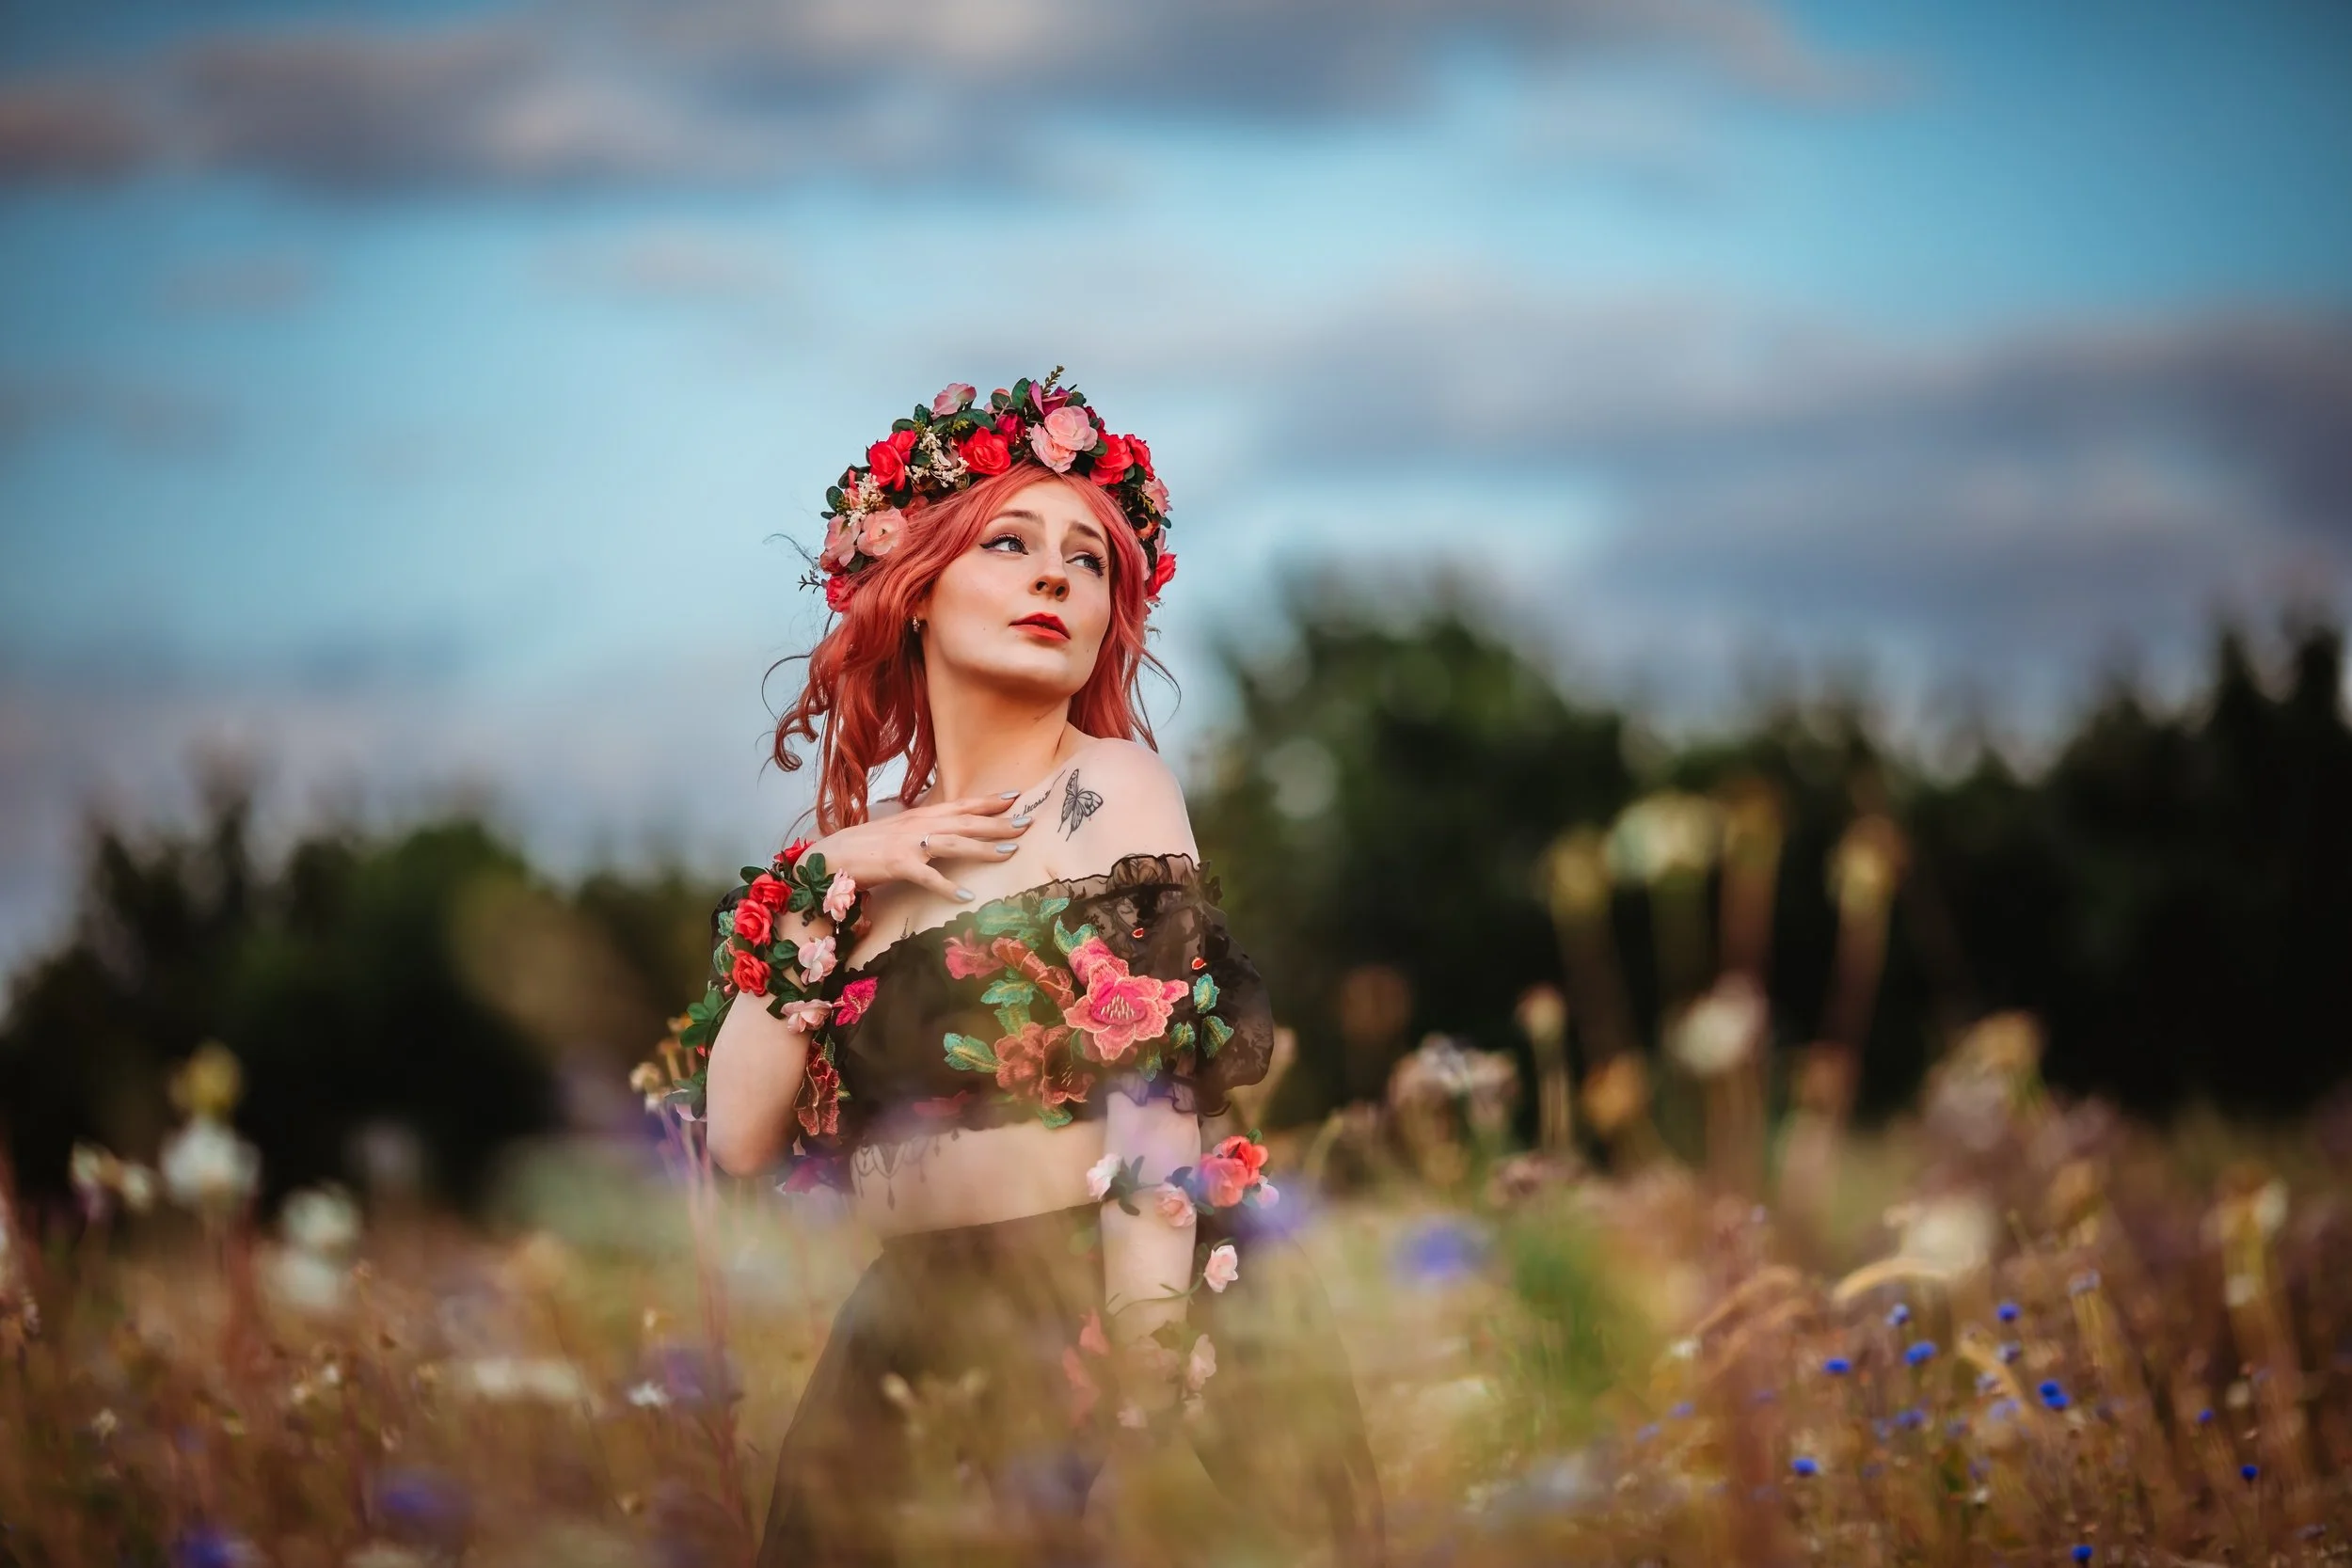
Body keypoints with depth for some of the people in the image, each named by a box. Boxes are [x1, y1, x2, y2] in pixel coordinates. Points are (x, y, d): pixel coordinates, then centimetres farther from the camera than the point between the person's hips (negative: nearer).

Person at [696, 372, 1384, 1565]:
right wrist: (824, 884, -4)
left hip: (1114, 1301, -4)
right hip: (918, 1326, 4)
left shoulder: (1113, 790, -2)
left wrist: (1139, 1386, -20)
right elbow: (740, 1138, 2)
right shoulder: (863, 849, 10)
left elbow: (1158, 1107, -11)